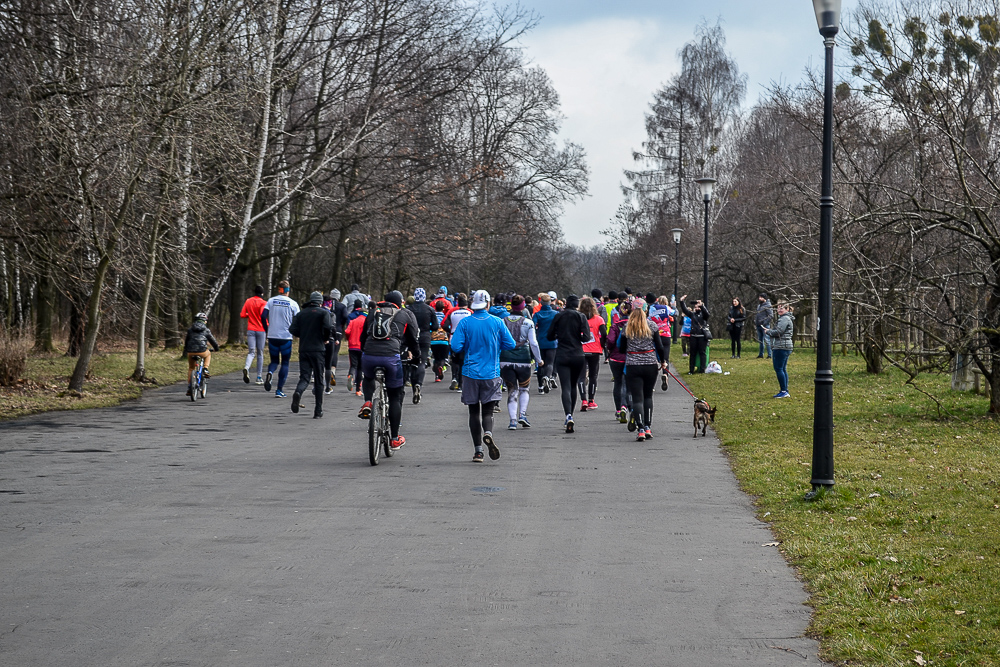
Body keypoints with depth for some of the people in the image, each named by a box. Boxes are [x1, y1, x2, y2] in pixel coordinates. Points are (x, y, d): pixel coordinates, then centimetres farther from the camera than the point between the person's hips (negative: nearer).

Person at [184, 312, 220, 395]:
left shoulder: (190, 329, 15)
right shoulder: (206, 330, 8)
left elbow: (186, 340, 24)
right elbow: (212, 340, 16)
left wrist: (185, 350, 40)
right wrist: (216, 348, 36)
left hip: (190, 352, 2)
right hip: (202, 351, -2)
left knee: (191, 368, 22)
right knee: (208, 354, 35)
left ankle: (189, 388, 16)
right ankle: (205, 370, 14)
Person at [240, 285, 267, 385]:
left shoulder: (248, 301, 6)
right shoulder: (263, 303, -7)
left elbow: (242, 315, 3)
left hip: (250, 330, 3)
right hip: (260, 330, -3)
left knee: (252, 352, 2)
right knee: (260, 353, 7)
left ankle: (246, 367, -30)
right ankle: (259, 377, 9)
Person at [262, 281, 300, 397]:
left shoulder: (271, 301, 3)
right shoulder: (292, 303, -2)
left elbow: (263, 316, -4)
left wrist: (268, 329, 9)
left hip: (272, 336, 2)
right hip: (286, 337, -2)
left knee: (274, 360, 17)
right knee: (285, 363, 9)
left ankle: (270, 373, -18)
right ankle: (279, 390, 3)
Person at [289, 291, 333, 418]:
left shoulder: (301, 313, 10)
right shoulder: (324, 312, 0)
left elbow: (293, 330, 1)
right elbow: (328, 327, -16)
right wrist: (326, 339, 3)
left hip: (303, 350, 3)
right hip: (318, 349, -3)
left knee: (304, 377, 4)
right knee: (319, 380, 5)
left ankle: (298, 392, -31)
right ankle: (318, 411, 6)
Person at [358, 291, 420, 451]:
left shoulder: (373, 312, 24)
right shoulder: (406, 315, 17)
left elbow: (363, 336, 30)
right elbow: (413, 339, 20)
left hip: (369, 355, 2)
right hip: (391, 356, -2)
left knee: (368, 378, 37)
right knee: (395, 397, 12)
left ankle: (367, 403, 8)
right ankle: (395, 439, 14)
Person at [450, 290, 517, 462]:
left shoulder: (465, 323, -4)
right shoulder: (497, 322, -3)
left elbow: (456, 346, -10)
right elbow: (511, 345, -1)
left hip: (471, 372, 0)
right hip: (491, 374, 0)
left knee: (474, 411, 9)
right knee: (487, 411, 5)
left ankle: (478, 451, 7)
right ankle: (488, 433, -28)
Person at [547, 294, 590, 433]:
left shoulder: (559, 316, 2)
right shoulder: (580, 317, -2)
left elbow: (549, 336, 6)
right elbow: (586, 337, -10)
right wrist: (577, 337, 11)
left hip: (562, 356, -1)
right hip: (578, 356, 1)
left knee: (566, 387, -8)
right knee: (573, 386, 17)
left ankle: (568, 416, -29)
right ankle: (570, 417, 23)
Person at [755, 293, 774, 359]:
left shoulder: (768, 305, -9)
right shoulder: (759, 305, 16)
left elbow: (771, 316, -14)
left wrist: (765, 322, -18)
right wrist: (755, 320, 13)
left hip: (765, 326, -8)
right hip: (758, 325, 8)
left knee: (767, 340, -10)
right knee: (760, 340, 13)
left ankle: (770, 355, -9)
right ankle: (761, 354, 19)